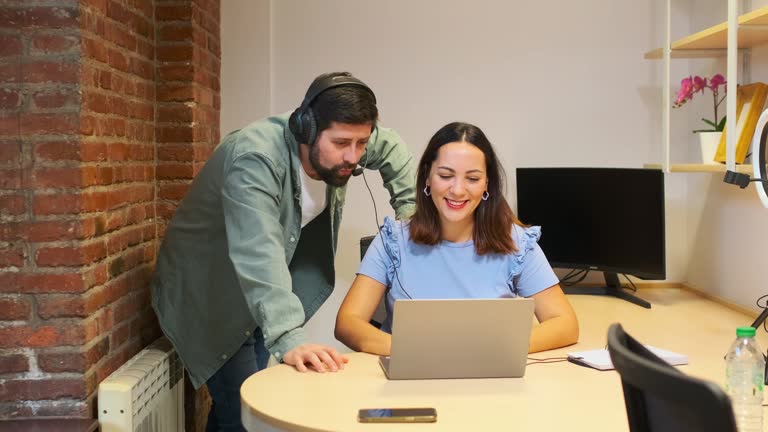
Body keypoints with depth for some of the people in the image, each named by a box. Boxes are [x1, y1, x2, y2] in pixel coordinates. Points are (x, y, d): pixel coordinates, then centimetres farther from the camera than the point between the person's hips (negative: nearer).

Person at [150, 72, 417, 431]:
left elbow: (391, 149, 10)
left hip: (266, 293, 7)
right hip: (206, 297, -7)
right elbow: (258, 254, -46)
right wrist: (289, 340, -56)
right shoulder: (255, 158, -34)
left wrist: (411, 213, 0)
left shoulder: (336, 143, -11)